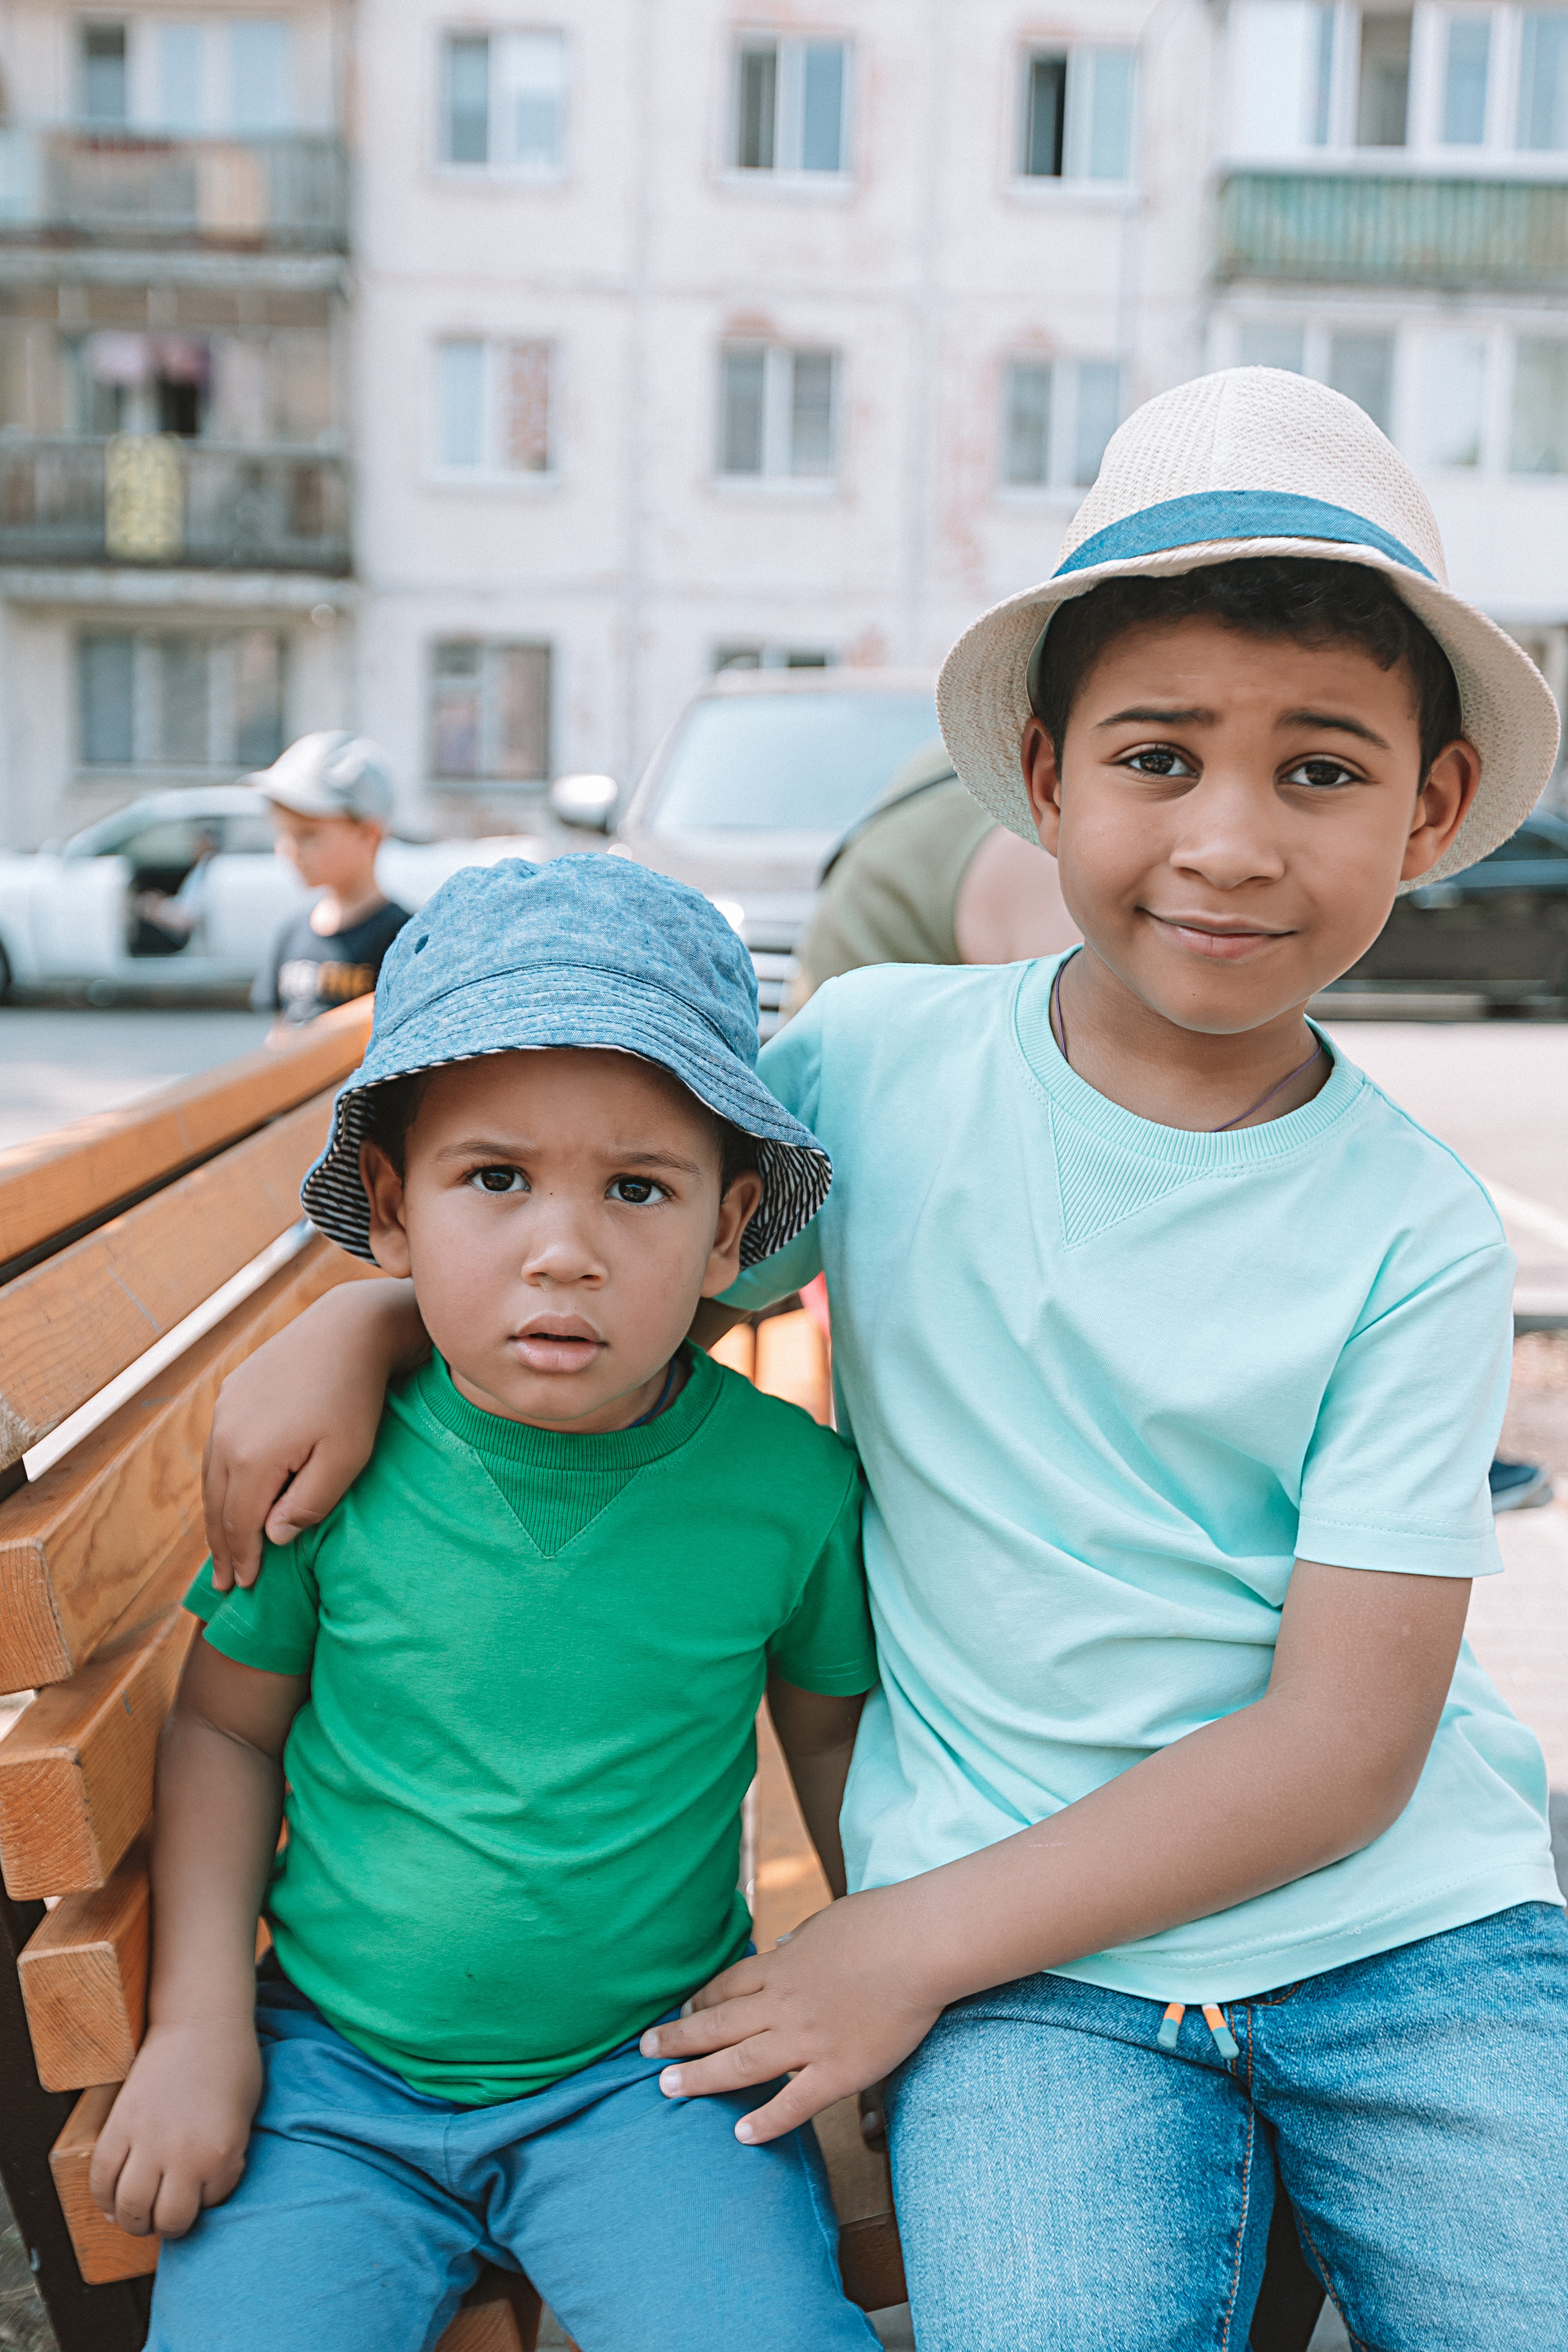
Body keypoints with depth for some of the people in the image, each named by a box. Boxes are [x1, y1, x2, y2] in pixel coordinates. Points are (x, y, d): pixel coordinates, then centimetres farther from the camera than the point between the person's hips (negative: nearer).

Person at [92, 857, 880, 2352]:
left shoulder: (788, 1482, -13)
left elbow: (831, 1726, 6)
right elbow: (226, 1726, 3)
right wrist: (199, 2024, 0)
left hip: (650, 2070, 0)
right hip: (334, 2068, 1)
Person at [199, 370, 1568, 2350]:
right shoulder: (876, 1054, -4)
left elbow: (1346, 1742, -10)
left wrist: (920, 1940, -14)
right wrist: (360, 1320, -5)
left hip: (1405, 1919, 1)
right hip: (1036, 1979, 0)